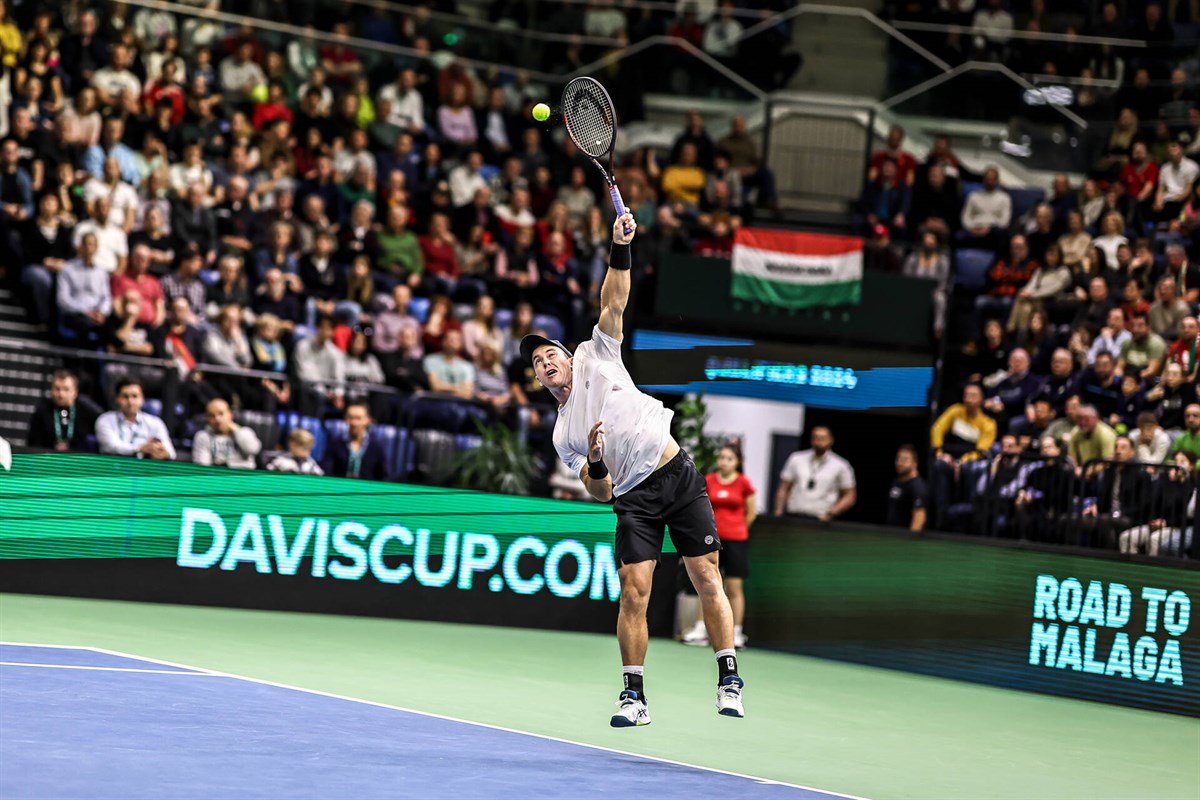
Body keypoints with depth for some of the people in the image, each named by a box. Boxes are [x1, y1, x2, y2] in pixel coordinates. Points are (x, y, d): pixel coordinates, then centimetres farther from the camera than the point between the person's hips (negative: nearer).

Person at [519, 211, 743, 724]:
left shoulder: (595, 356, 13)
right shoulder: (562, 436, 13)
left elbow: (613, 302, 4)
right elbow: (601, 492, 7)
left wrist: (620, 248, -8)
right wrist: (594, 461, -13)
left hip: (678, 476, -1)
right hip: (633, 497, 1)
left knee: (707, 579, -7)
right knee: (633, 590, -12)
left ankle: (729, 681, -3)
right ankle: (634, 696, -5)